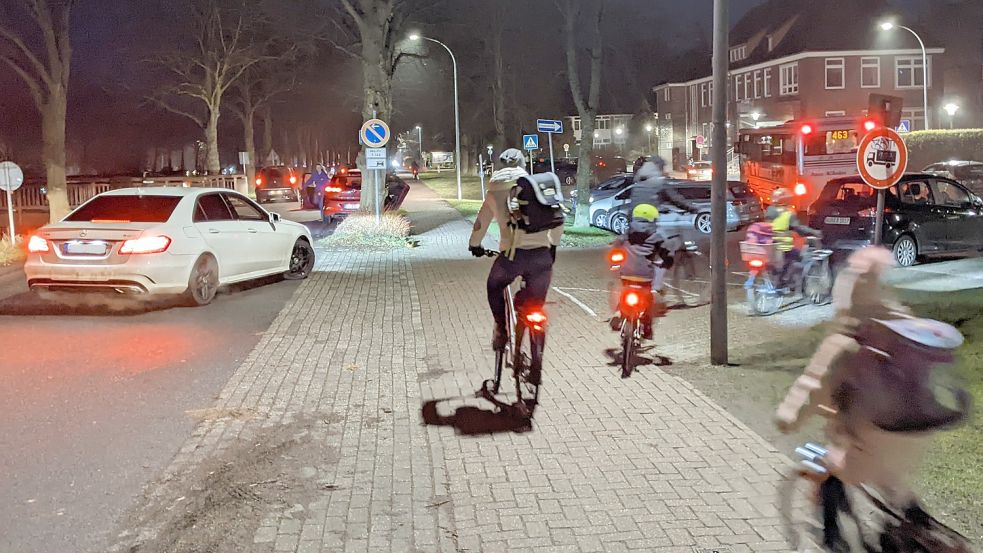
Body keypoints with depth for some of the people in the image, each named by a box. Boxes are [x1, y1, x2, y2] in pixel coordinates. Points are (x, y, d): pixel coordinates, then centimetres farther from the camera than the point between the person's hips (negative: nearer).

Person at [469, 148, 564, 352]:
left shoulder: (495, 192, 10)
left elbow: (481, 223, 20)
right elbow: (558, 218, 12)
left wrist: (474, 245, 38)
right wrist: (554, 244, 28)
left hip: (513, 254, -1)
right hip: (542, 254, 1)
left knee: (495, 287, 29)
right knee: (536, 302, 16)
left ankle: (500, 331, 18)